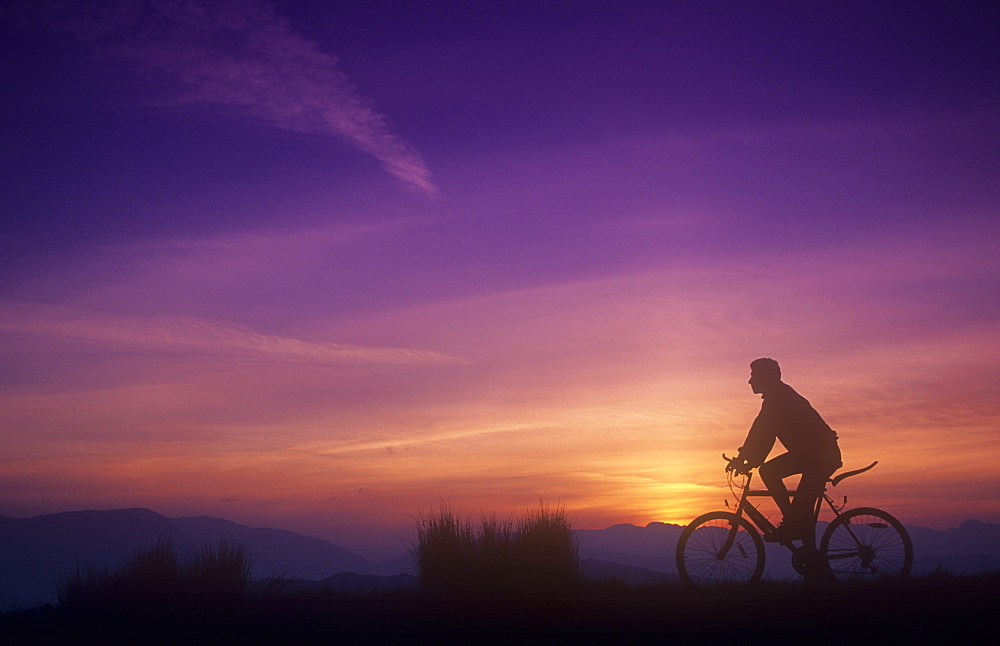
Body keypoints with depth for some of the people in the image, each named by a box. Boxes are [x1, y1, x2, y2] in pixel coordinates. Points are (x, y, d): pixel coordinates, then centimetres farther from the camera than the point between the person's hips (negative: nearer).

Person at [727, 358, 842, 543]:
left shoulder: (778, 397, -13)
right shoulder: (782, 396, 18)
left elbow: (761, 430, -19)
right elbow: (764, 434, 19)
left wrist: (742, 459, -17)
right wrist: (751, 462, 14)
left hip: (820, 454, -9)